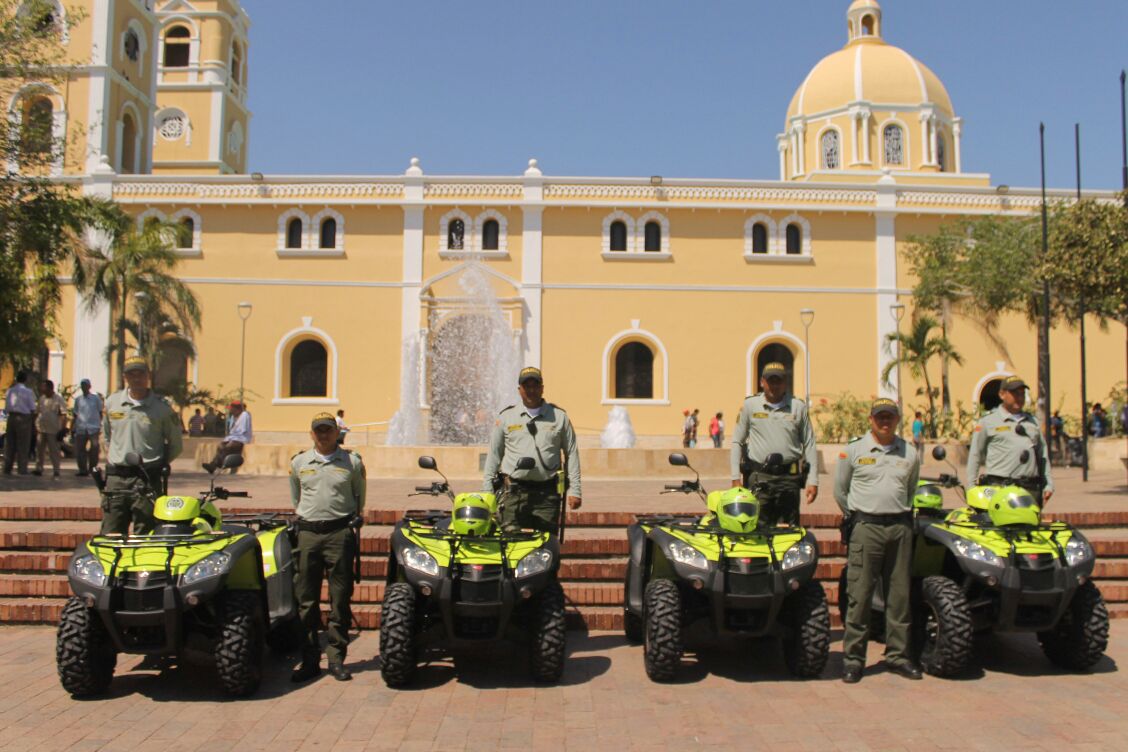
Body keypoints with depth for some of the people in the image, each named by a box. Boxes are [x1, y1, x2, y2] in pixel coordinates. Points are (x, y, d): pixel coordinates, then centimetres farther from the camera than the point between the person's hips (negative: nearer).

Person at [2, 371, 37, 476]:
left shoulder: (10, 390, 8)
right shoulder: (28, 391, -7)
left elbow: (6, 408, 8)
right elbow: (32, 409, -7)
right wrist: (33, 422, 1)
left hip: (11, 417, 5)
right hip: (24, 418, -4)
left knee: (10, 444, 9)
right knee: (23, 445, 0)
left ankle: (7, 469, 9)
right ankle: (22, 469, 0)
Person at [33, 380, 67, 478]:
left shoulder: (59, 400, -5)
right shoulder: (41, 398, 12)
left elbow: (63, 415, -10)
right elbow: (36, 412, 19)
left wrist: (63, 429, -17)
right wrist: (35, 426, 12)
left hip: (53, 430, -6)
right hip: (41, 429, 6)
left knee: (54, 451, -3)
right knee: (39, 450, 10)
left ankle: (55, 471, 1)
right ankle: (38, 469, 19)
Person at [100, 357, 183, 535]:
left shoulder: (161, 407, -1)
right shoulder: (112, 402, 10)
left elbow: (176, 445, 9)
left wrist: (160, 464, 4)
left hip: (147, 480, -3)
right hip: (115, 478, 4)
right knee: (110, 536, 4)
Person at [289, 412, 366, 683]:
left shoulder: (352, 462, 5)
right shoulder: (298, 462, 10)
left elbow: (360, 497, 16)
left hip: (340, 533, -2)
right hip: (307, 533, 2)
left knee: (340, 599, 1)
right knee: (306, 600, 3)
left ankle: (337, 658, 8)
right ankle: (309, 659, 11)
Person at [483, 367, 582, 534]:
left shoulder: (559, 416, 10)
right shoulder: (505, 417, 11)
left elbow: (571, 453, 10)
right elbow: (494, 455, 14)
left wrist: (574, 489, 4)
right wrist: (487, 491, 8)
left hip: (547, 493, 0)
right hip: (514, 491, 0)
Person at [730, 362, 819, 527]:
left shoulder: (798, 407, 9)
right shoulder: (750, 405, 7)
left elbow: (809, 445, 10)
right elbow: (737, 442, 10)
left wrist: (813, 481, 3)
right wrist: (735, 478, 3)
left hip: (789, 478, 1)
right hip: (758, 478, -1)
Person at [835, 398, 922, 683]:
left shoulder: (909, 453, 10)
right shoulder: (853, 449, 2)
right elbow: (840, 490, 9)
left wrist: (901, 512, 15)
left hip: (900, 527, 3)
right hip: (866, 527, -3)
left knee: (899, 594, 7)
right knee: (859, 594, -4)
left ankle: (897, 654, 18)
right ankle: (853, 657, 2)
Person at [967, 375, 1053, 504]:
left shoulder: (1033, 422, 22)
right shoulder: (987, 422, 6)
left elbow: (1043, 455, 23)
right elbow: (975, 455, 5)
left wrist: (1048, 485, 15)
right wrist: (971, 487, 0)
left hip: (1030, 489, 5)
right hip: (999, 488, -5)